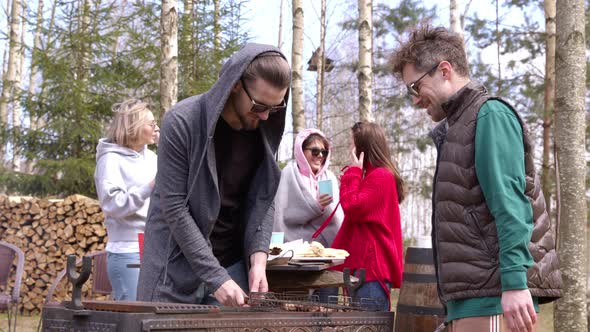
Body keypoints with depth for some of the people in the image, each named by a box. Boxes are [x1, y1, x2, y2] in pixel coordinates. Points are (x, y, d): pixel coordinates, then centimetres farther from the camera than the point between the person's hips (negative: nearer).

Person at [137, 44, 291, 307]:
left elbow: (262, 201, 1)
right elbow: (175, 209, -19)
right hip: (178, 265, -4)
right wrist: (216, 277, -23)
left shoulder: (264, 131, -1)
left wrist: (258, 257, -16)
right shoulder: (182, 122, -17)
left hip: (233, 262, 4)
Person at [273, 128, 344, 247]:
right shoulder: (290, 174, -2)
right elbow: (284, 214, -9)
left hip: (328, 244, 4)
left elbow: (338, 216, 9)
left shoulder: (329, 177, 11)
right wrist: (314, 206, -18)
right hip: (299, 244, -4)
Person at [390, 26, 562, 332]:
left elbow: (509, 203, -17)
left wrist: (514, 281, -25)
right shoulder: (456, 127, 21)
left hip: (493, 295, -9)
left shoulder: (489, 114, -6)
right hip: (472, 294, 9)